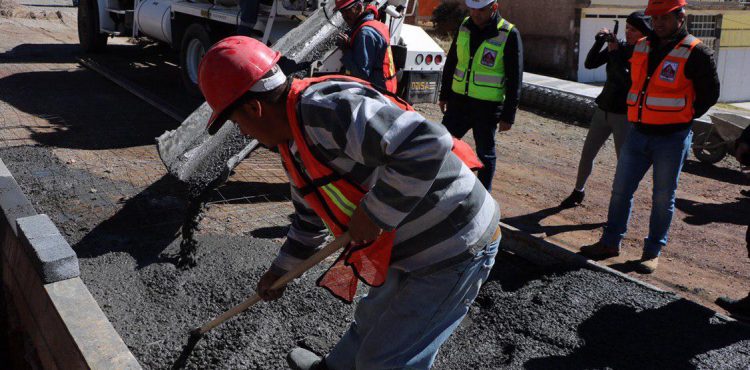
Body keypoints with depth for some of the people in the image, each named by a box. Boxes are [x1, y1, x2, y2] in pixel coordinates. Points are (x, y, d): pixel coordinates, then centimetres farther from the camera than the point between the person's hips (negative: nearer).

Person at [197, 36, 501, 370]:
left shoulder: (327, 108, -26)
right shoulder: (293, 143, 8)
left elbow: (428, 145, -37)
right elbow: (309, 218, 24)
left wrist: (373, 213, -28)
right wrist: (280, 270, 31)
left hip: (453, 249, -9)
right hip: (411, 248, 10)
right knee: (371, 320, 31)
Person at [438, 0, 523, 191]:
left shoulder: (509, 35, -12)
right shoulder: (465, 26, 4)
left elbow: (515, 79, -10)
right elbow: (451, 62, 15)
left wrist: (508, 115, -11)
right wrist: (444, 95, 17)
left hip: (487, 107, -5)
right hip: (459, 101, 5)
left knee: (485, 154, 7)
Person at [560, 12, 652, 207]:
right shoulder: (619, 47, 5)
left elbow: (629, 80, -24)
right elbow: (589, 64, 1)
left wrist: (615, 53, -22)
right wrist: (599, 41, -12)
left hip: (625, 116, -5)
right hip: (603, 111, 5)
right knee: (587, 154, 11)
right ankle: (578, 191, 29)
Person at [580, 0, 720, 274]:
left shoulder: (696, 53, -10)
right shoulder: (641, 48, 6)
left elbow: (709, 95, -5)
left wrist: (681, 119, -3)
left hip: (671, 140, -5)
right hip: (638, 134, 5)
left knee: (663, 199, 6)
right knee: (620, 190, 8)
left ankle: (653, 252, 18)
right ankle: (611, 243, 20)